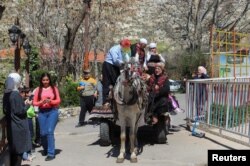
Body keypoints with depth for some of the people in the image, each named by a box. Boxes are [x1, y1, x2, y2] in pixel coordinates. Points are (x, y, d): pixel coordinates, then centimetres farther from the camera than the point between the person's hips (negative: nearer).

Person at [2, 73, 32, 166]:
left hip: (10, 126, 8)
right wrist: (26, 106, -2)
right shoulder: (16, 94, -18)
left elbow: (5, 110, 14)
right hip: (19, 126, -8)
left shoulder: (6, 94, 6)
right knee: (19, 149, 1)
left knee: (13, 149, 16)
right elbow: (20, 111, -18)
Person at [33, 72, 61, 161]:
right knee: (43, 133, 6)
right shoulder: (38, 89, 4)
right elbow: (34, 102, 3)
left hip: (53, 111, -2)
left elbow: (58, 100, 2)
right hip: (42, 112, 2)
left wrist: (50, 101, -16)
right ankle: (45, 149, 34)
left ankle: (51, 153, -5)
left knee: (50, 131, -11)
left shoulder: (54, 88, 3)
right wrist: (42, 102, -15)